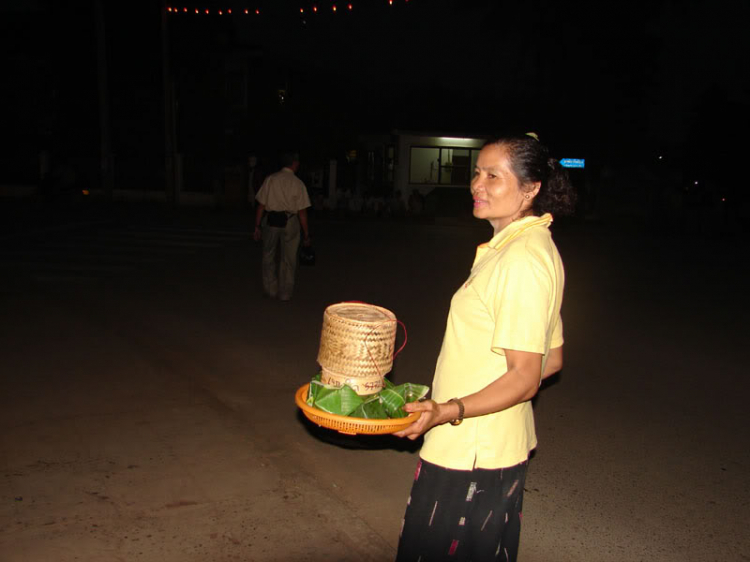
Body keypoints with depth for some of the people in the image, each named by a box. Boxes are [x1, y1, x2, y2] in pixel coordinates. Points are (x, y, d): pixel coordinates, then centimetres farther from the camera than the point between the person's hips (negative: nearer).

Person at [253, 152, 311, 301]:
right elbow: (302, 212, -5)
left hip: (271, 220, 1)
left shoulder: (270, 179, 0)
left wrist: (257, 226, 6)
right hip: (290, 222, -1)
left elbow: (261, 205, 0)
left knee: (269, 256, 16)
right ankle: (285, 293, 17)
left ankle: (271, 290, 21)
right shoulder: (298, 183, -4)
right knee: (288, 259, 10)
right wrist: (306, 234, 1)